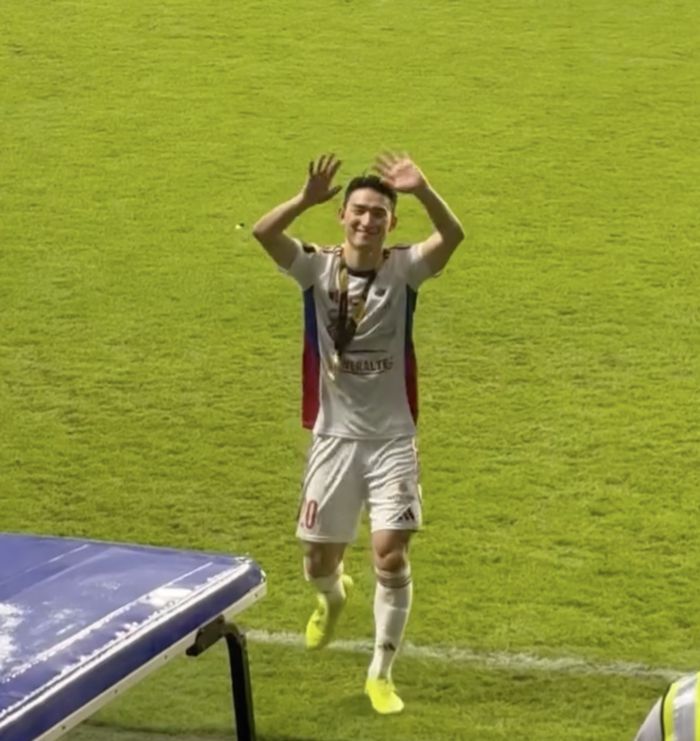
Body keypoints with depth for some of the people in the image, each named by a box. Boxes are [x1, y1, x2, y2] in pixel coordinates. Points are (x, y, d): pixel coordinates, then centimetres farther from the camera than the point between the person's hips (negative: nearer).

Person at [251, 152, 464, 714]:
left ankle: (381, 673, 9)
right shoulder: (318, 268, -7)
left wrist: (423, 192, -47)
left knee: (391, 556, -9)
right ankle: (333, 596, 50)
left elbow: (453, 235, -28)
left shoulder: (404, 269, -8)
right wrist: (308, 199, -43)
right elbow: (262, 232, -25)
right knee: (318, 561, 11)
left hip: (392, 439, -1)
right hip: (334, 437, 1)